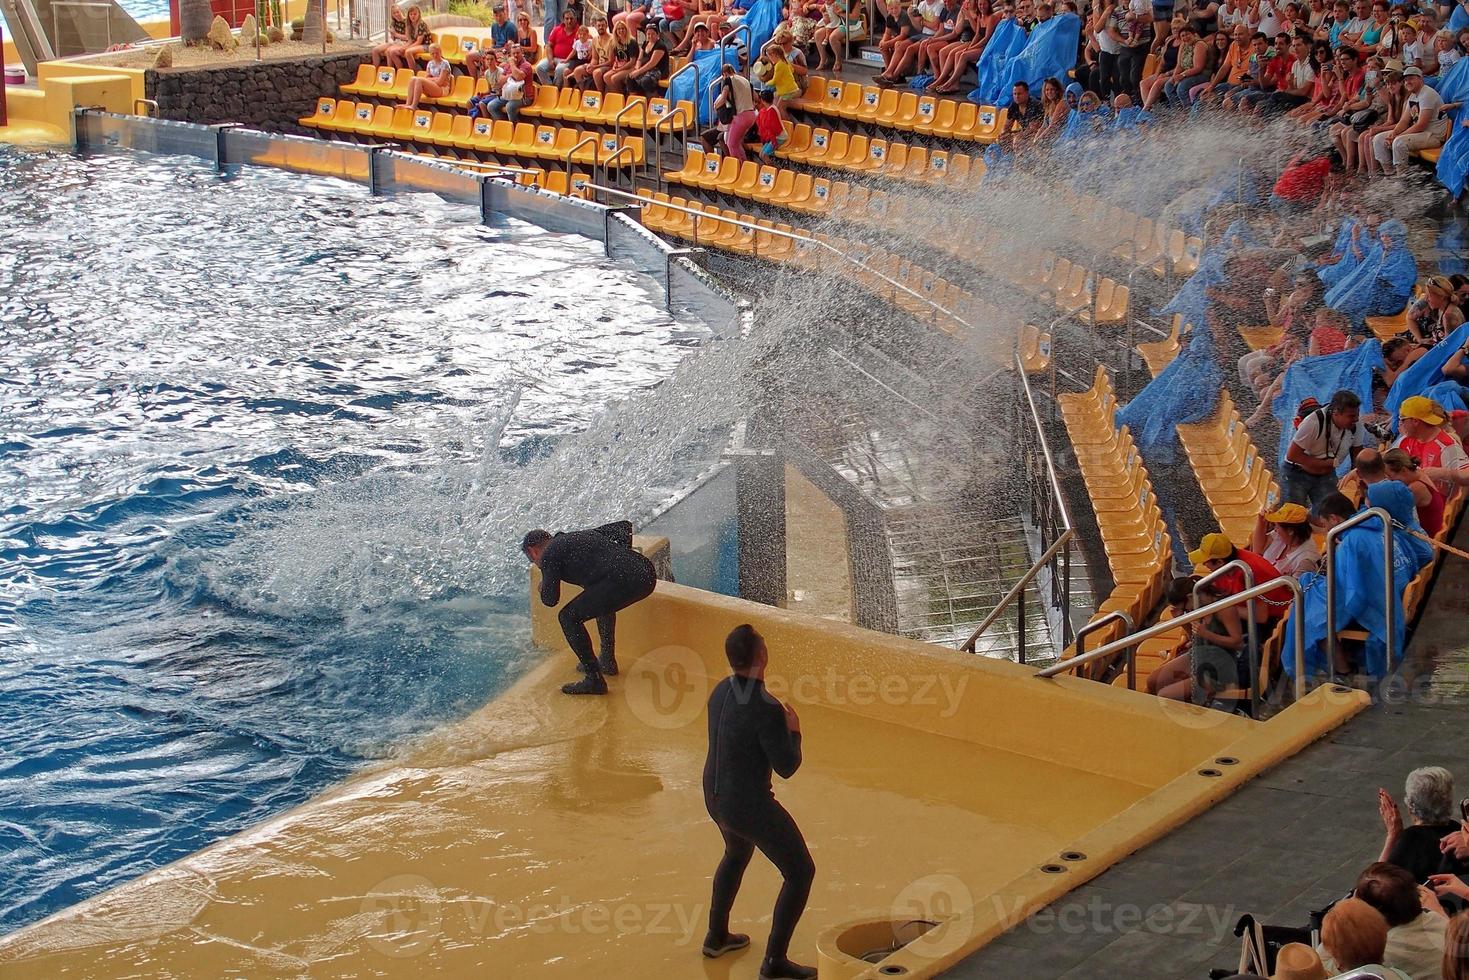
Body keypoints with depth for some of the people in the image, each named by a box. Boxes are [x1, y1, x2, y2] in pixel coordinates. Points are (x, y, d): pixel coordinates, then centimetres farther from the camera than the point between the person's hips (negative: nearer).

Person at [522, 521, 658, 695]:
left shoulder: (549, 555, 11)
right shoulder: (583, 535, 33)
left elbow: (550, 600, 8)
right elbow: (623, 526, 39)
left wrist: (543, 587, 30)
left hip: (622, 580, -8)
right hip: (647, 574, 8)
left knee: (568, 617, 2)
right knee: (603, 601, 37)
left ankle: (594, 680, 0)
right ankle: (608, 662, 41)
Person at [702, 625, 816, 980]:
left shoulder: (721, 691, -3)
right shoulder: (767, 709, -30)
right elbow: (787, 767, -21)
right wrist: (794, 731, -3)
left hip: (715, 796, 8)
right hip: (750, 806, -8)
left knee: (737, 854, 36)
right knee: (800, 871, 6)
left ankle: (717, 936, 46)